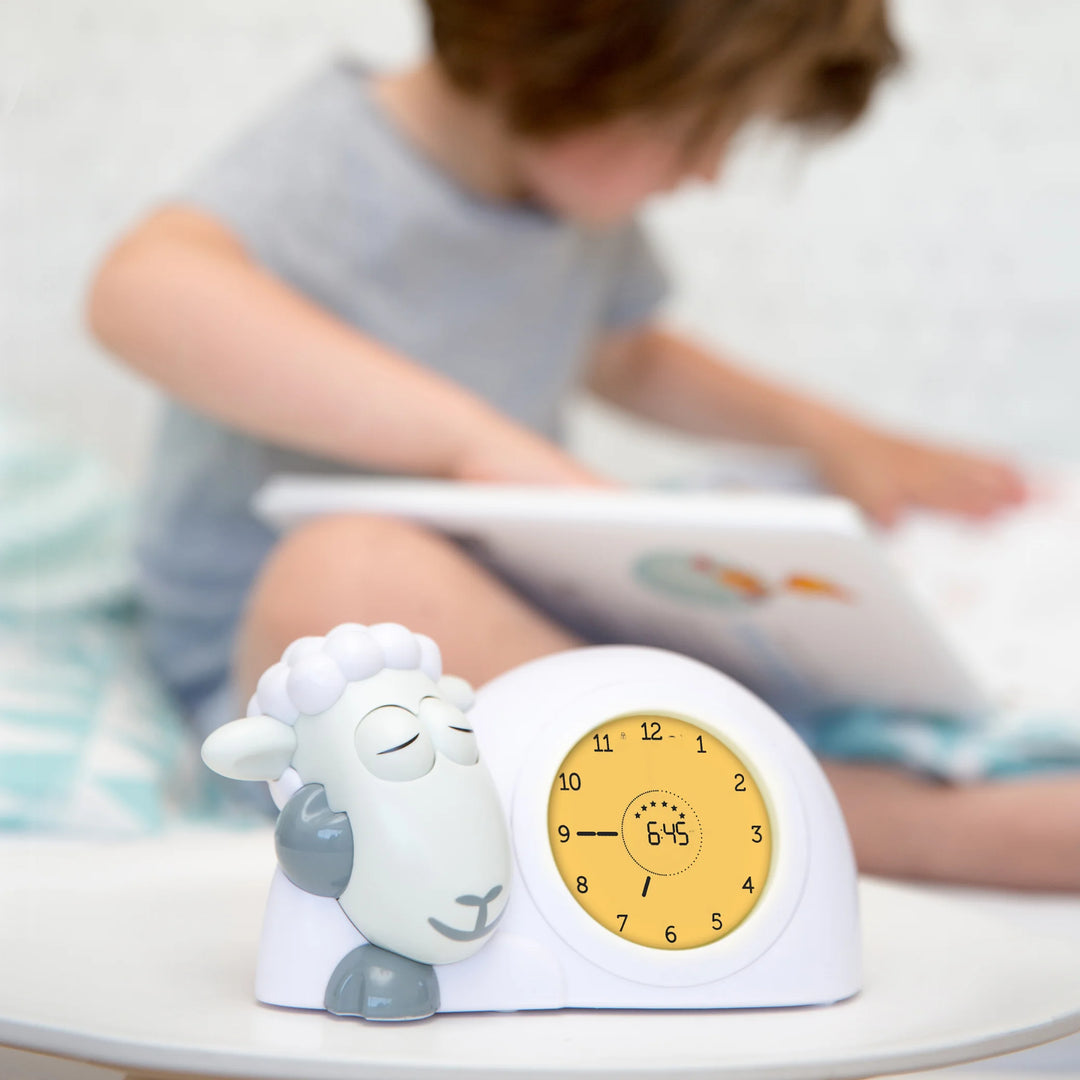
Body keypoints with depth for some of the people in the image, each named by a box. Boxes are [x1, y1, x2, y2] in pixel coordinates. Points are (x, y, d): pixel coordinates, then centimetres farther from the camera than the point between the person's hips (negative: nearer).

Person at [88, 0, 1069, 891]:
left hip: (504, 628, 8)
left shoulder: (584, 195, 5)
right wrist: (484, 439, -44)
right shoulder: (338, 157, -19)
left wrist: (828, 434, 13)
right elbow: (142, 292, -40)